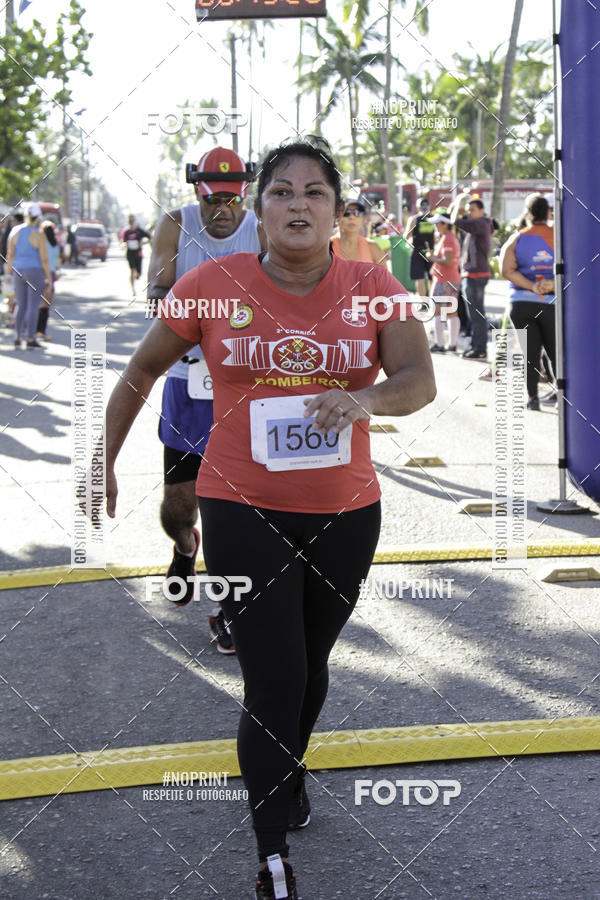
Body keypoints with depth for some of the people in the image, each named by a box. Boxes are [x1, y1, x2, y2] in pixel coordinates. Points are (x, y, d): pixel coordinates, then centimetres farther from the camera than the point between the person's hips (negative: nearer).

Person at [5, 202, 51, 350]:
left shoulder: (15, 231, 1)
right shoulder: (39, 235, -12)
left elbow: (10, 254, 6)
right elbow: (44, 258, -12)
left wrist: (8, 268, 22)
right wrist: (49, 277, -4)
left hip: (19, 271, 5)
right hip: (36, 271, -5)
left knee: (21, 306, 14)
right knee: (33, 307, -1)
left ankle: (18, 338, 12)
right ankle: (30, 340, -2)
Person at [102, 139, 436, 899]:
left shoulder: (371, 287, -4)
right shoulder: (213, 284, -7)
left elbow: (421, 380, -11)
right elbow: (142, 371, 5)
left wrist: (367, 399, -32)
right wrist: (105, 463, 6)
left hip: (345, 513, 3)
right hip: (243, 513, -2)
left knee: (311, 665, 22)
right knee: (272, 684, -5)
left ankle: (287, 770, 52)